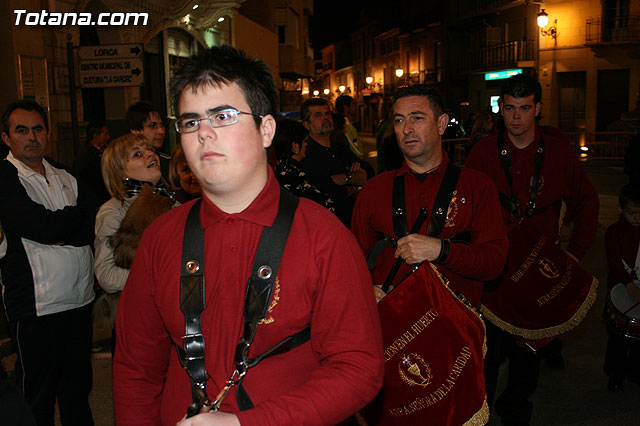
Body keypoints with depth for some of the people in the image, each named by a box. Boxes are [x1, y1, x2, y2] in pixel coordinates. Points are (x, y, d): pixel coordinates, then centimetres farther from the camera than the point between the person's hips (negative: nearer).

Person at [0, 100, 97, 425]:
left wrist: (54, 229, -12)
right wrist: (76, 217, -5)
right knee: (38, 399, 9)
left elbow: (93, 227, 4)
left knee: (78, 388, 19)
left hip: (80, 299, 6)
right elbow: (40, 227, -20)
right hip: (36, 306, -5)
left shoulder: (64, 176, 13)